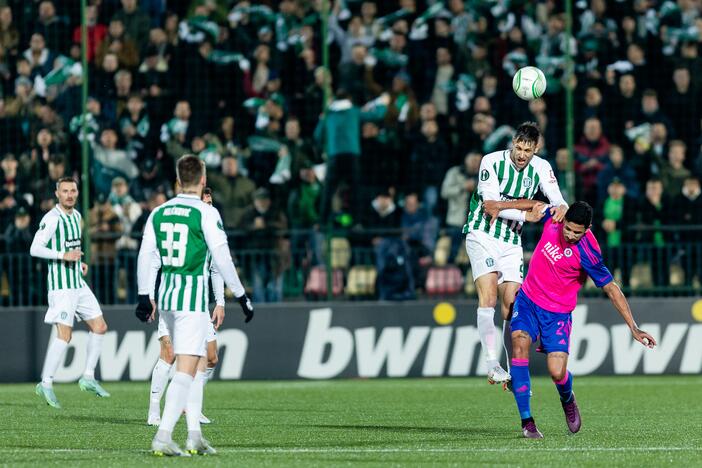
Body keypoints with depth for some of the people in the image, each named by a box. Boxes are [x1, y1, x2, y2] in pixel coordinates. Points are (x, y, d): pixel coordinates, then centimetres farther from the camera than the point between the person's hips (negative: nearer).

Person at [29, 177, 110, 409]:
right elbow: (35, 249, -19)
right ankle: (46, 384, -8)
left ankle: (88, 377, 15)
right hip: (61, 284, -9)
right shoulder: (52, 219, -12)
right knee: (64, 334, -13)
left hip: (78, 283, 9)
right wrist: (64, 255, -24)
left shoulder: (76, 216, 14)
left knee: (99, 327, 7)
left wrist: (79, 263, 12)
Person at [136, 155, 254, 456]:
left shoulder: (159, 213, 8)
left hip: (166, 296, 7)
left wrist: (145, 297, 13)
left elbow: (146, 256, 8)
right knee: (186, 370, -8)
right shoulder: (206, 213, -8)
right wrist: (241, 296, 0)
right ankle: (163, 436, -20)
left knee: (200, 363, 19)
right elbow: (222, 258, -8)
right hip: (193, 298, -7)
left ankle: (194, 435, 16)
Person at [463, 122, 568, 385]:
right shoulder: (492, 162, -13)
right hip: (482, 235, -4)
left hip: (512, 241, 4)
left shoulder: (541, 168, -2)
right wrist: (525, 214, -26)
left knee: (512, 304, 1)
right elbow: (491, 204, -19)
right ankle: (492, 365, -23)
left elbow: (557, 200, -8)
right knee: (488, 297, -19)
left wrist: (561, 207, -32)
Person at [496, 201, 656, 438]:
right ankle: (526, 421, -21)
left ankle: (567, 399, 27)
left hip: (557, 313, -4)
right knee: (520, 343, -23)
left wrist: (633, 328, -20)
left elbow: (611, 289, -18)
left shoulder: (586, 252, -24)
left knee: (557, 373, -14)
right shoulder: (554, 218, -11)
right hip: (528, 300, 4)